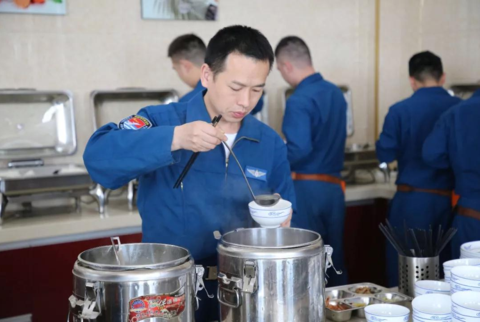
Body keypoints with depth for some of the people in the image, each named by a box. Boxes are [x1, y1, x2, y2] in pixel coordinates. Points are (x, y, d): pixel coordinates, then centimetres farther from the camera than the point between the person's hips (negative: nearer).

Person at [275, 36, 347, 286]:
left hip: (306, 189, -7)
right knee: (335, 259, 14)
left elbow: (299, 149, -24)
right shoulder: (336, 94, 10)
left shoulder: (299, 100, -15)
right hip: (334, 187, 7)